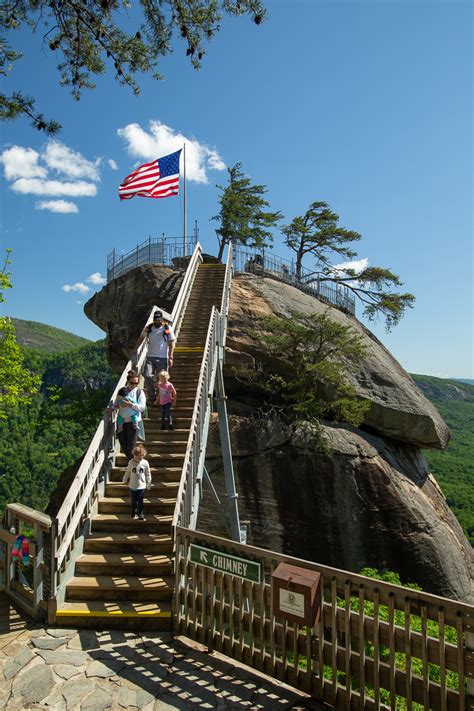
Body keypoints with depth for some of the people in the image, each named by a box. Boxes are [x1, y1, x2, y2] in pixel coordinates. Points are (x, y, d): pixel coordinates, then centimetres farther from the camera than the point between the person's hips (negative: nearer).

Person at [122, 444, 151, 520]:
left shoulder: (145, 463, -10)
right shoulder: (131, 462, -7)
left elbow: (148, 474, 0)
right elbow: (127, 472, 9)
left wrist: (148, 485, 3)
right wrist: (125, 480, 19)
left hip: (141, 486, -2)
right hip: (132, 486, 2)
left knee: (140, 501, -1)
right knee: (133, 501, 13)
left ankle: (141, 515, 13)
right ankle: (133, 513, 35)